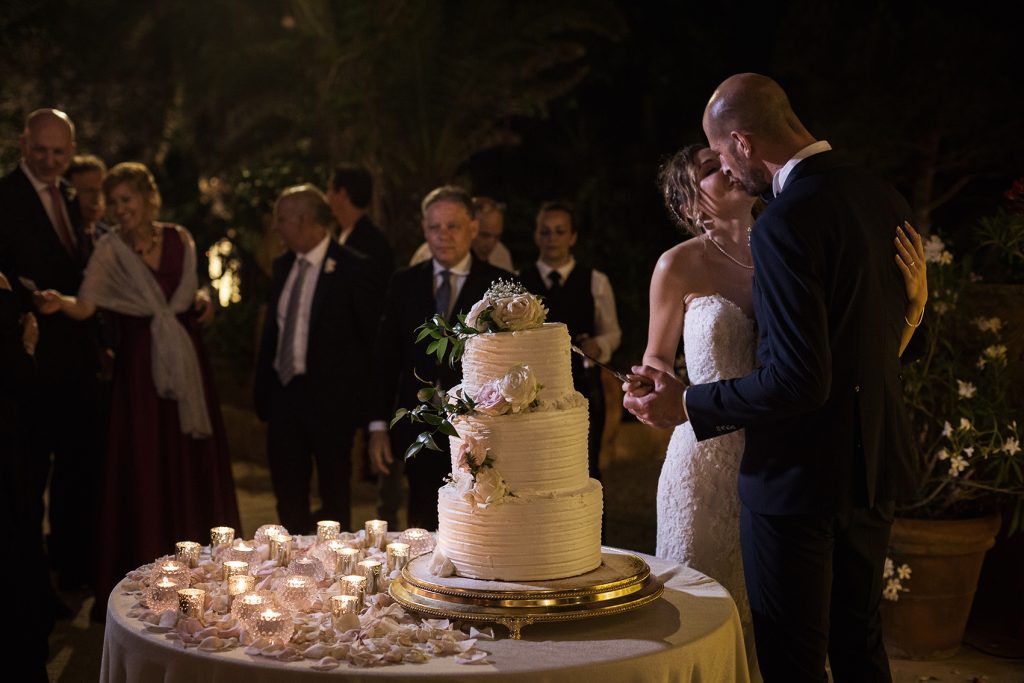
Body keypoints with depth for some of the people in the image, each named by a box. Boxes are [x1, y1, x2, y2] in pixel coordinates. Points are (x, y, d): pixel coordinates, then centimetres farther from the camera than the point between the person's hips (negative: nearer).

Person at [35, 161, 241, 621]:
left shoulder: (179, 239, 6)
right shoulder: (110, 249, -4)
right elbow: (85, 306, -17)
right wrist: (59, 302, -34)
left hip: (186, 359, 3)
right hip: (140, 363, -3)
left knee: (193, 461, 7)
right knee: (142, 465, -2)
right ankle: (143, 578, 7)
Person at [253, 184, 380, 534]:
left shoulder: (351, 267, -11)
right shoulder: (283, 265, 9)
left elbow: (370, 334, -9)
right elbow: (271, 330, 14)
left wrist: (357, 389, -8)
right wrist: (263, 388, 9)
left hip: (329, 396, -6)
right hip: (283, 391, 6)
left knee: (334, 490, 8)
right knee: (288, 490, 13)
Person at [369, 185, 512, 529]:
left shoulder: (500, 285, -1)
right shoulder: (404, 283, 8)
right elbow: (385, 358, 9)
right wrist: (379, 424, 3)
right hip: (417, 433, 2)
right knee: (424, 530, 7)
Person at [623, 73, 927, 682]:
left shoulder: (785, 224, -23)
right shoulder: (886, 200, 3)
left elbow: (798, 381, -26)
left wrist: (688, 404, -14)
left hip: (801, 472, -8)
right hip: (876, 465, 8)